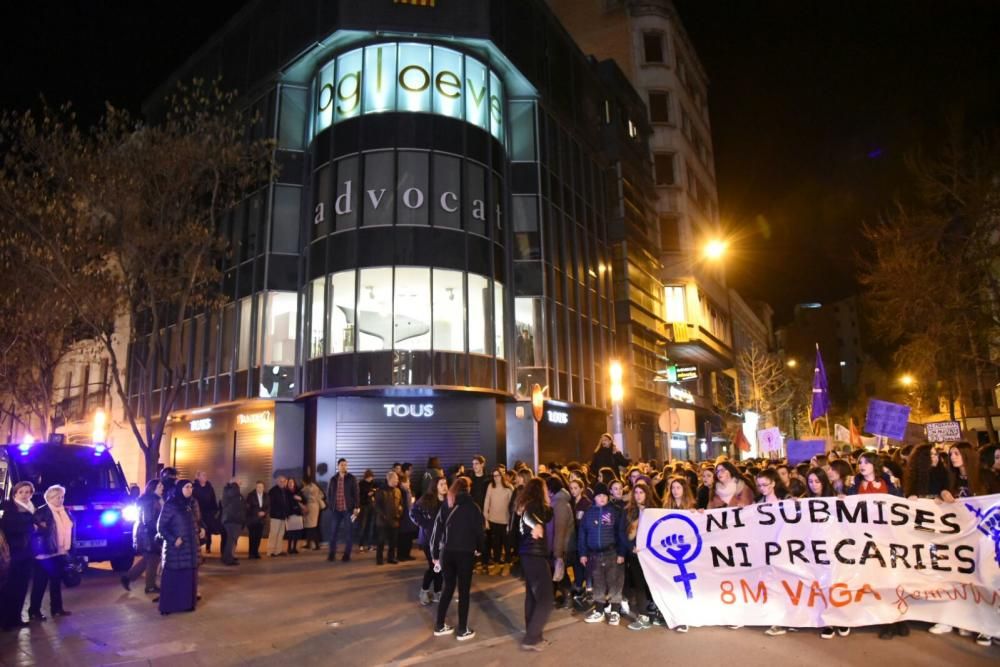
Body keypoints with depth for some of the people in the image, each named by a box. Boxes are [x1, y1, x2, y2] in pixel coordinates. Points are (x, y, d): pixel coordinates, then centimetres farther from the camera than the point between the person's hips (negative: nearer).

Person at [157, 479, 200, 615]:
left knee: (188, 577, 8)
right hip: (175, 548, -6)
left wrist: (196, 539, 8)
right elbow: (160, 527, -10)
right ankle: (167, 606, 10)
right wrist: (173, 540, -18)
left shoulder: (189, 505, 10)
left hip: (190, 548, 6)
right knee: (172, 578, 0)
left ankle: (186, 603, 17)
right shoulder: (170, 505, -9)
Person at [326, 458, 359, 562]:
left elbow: (356, 493, -3)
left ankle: (347, 554, 11)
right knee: (333, 532, 4)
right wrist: (331, 505, 5)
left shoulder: (351, 478, -1)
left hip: (348, 509, -2)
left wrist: (356, 507, -10)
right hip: (336, 510, 2)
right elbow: (329, 493, 16)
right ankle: (332, 554, 14)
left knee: (348, 532, 3)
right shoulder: (333, 479, 8)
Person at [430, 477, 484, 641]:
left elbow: (437, 530, 3)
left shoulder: (445, 506, 5)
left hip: (446, 552, 4)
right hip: (465, 553, -4)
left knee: (448, 587, 17)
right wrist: (479, 548, 12)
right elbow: (478, 529, -5)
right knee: (464, 591, 5)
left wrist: (435, 554, 8)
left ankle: (440, 626, 22)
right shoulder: (472, 506, -5)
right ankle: (462, 630, 10)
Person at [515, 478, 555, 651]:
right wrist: (535, 525, -41)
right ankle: (531, 639, 1)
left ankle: (532, 635, 25)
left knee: (532, 596, 17)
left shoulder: (526, 504, 11)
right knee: (545, 600, -3)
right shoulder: (536, 505, -13)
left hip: (527, 554, 10)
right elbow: (527, 515, -32)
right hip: (535, 555, -10)